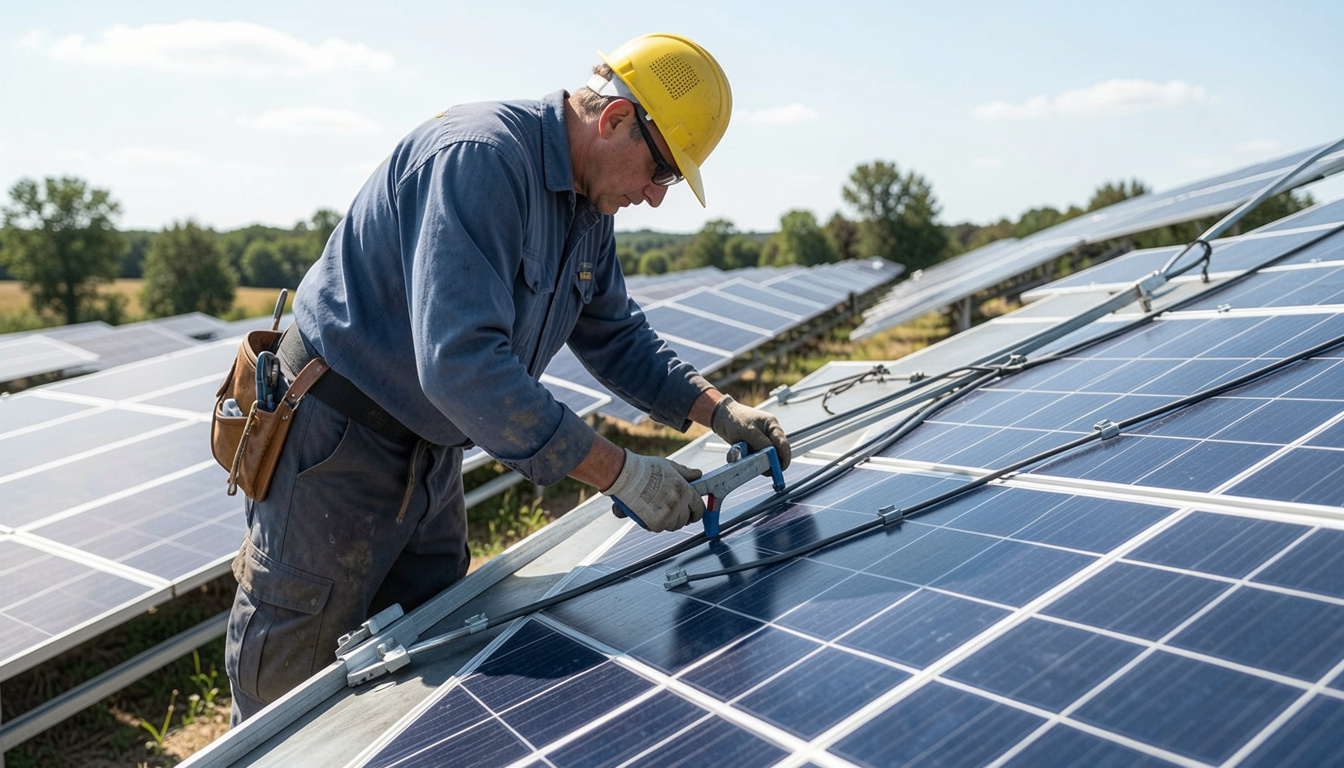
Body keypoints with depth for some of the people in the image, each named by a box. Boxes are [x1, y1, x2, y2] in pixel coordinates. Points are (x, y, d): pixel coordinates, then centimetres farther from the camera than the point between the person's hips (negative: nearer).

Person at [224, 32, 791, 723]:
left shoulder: (588, 209, 4)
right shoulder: (478, 159, -27)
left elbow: (616, 335, 14)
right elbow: (460, 362, -36)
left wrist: (719, 410, 0)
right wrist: (622, 473, -32)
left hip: (430, 456, 9)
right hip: (336, 450, -8)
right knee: (290, 704, 6)